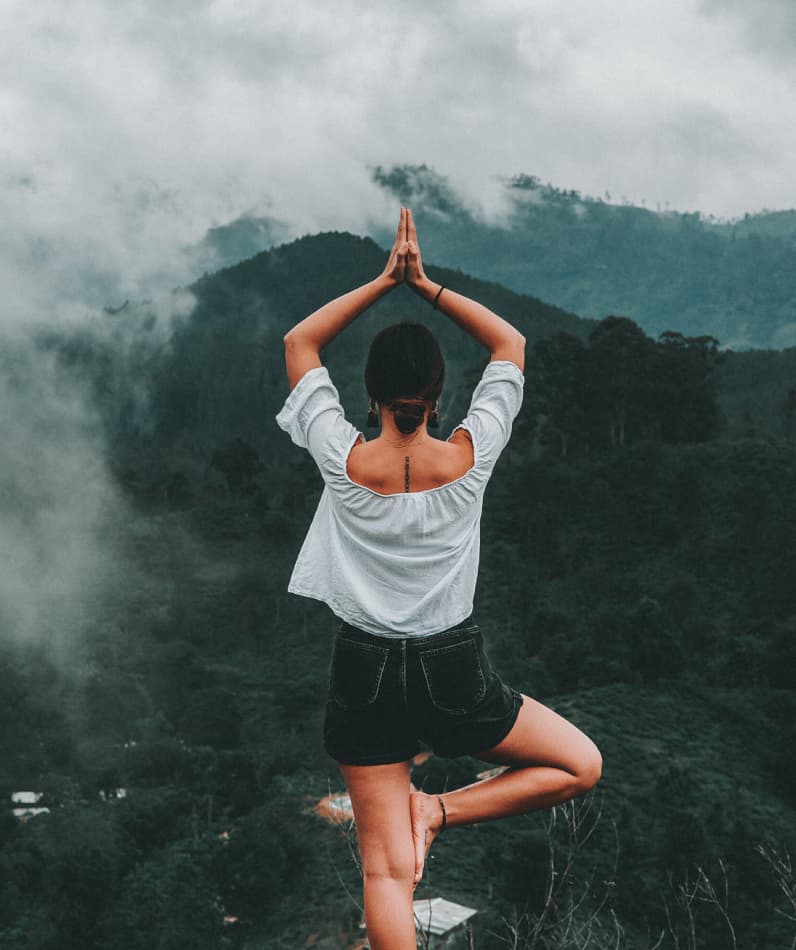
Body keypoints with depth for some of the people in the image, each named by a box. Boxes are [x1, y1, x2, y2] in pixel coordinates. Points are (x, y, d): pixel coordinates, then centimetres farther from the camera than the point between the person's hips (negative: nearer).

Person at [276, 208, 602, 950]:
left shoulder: (344, 462, -12)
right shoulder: (469, 459, -12)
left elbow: (299, 344, 2)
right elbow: (511, 344, 3)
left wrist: (384, 281, 0)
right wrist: (426, 285, -1)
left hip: (364, 673, 2)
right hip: (452, 671, -1)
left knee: (387, 872, 8)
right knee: (581, 765, 20)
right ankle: (441, 811, 4)